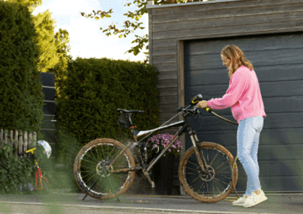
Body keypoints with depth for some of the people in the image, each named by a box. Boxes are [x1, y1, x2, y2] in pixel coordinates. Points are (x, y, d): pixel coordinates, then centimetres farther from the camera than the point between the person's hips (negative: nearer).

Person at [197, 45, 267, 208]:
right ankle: (249, 195, 6)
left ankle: (257, 192, -17)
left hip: (248, 118, -10)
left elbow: (229, 100, -13)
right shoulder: (249, 71, 21)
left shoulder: (240, 74, -11)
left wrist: (208, 103, -2)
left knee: (243, 154, -13)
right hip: (256, 117, 10)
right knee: (251, 156, 7)